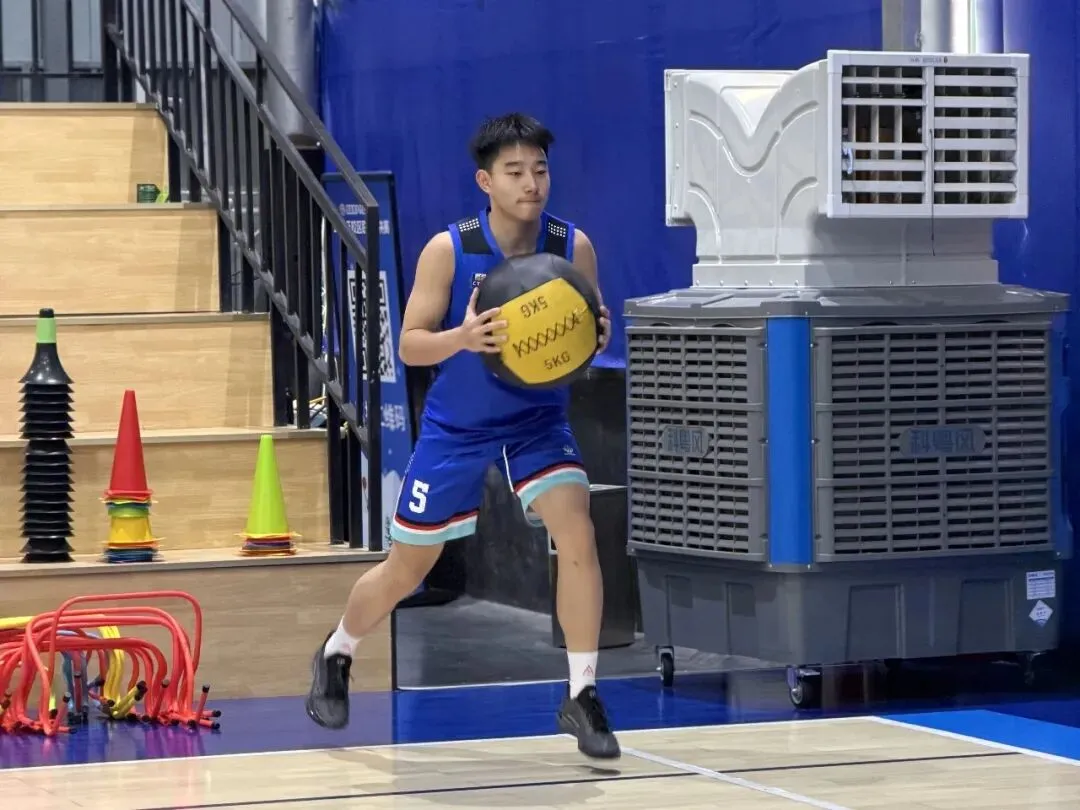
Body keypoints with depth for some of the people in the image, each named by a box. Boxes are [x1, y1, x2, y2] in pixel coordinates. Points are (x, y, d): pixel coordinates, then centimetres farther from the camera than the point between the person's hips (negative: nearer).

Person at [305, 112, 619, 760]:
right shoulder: (448, 251, -18)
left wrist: (597, 336, -26)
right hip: (456, 430, -1)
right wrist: (463, 337, -35)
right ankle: (336, 655, 41)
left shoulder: (574, 247, -12)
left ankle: (583, 699, -14)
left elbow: (587, 334, -1)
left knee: (578, 532, -24)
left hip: (539, 423, 1)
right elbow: (410, 345, -14)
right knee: (405, 569, 11)